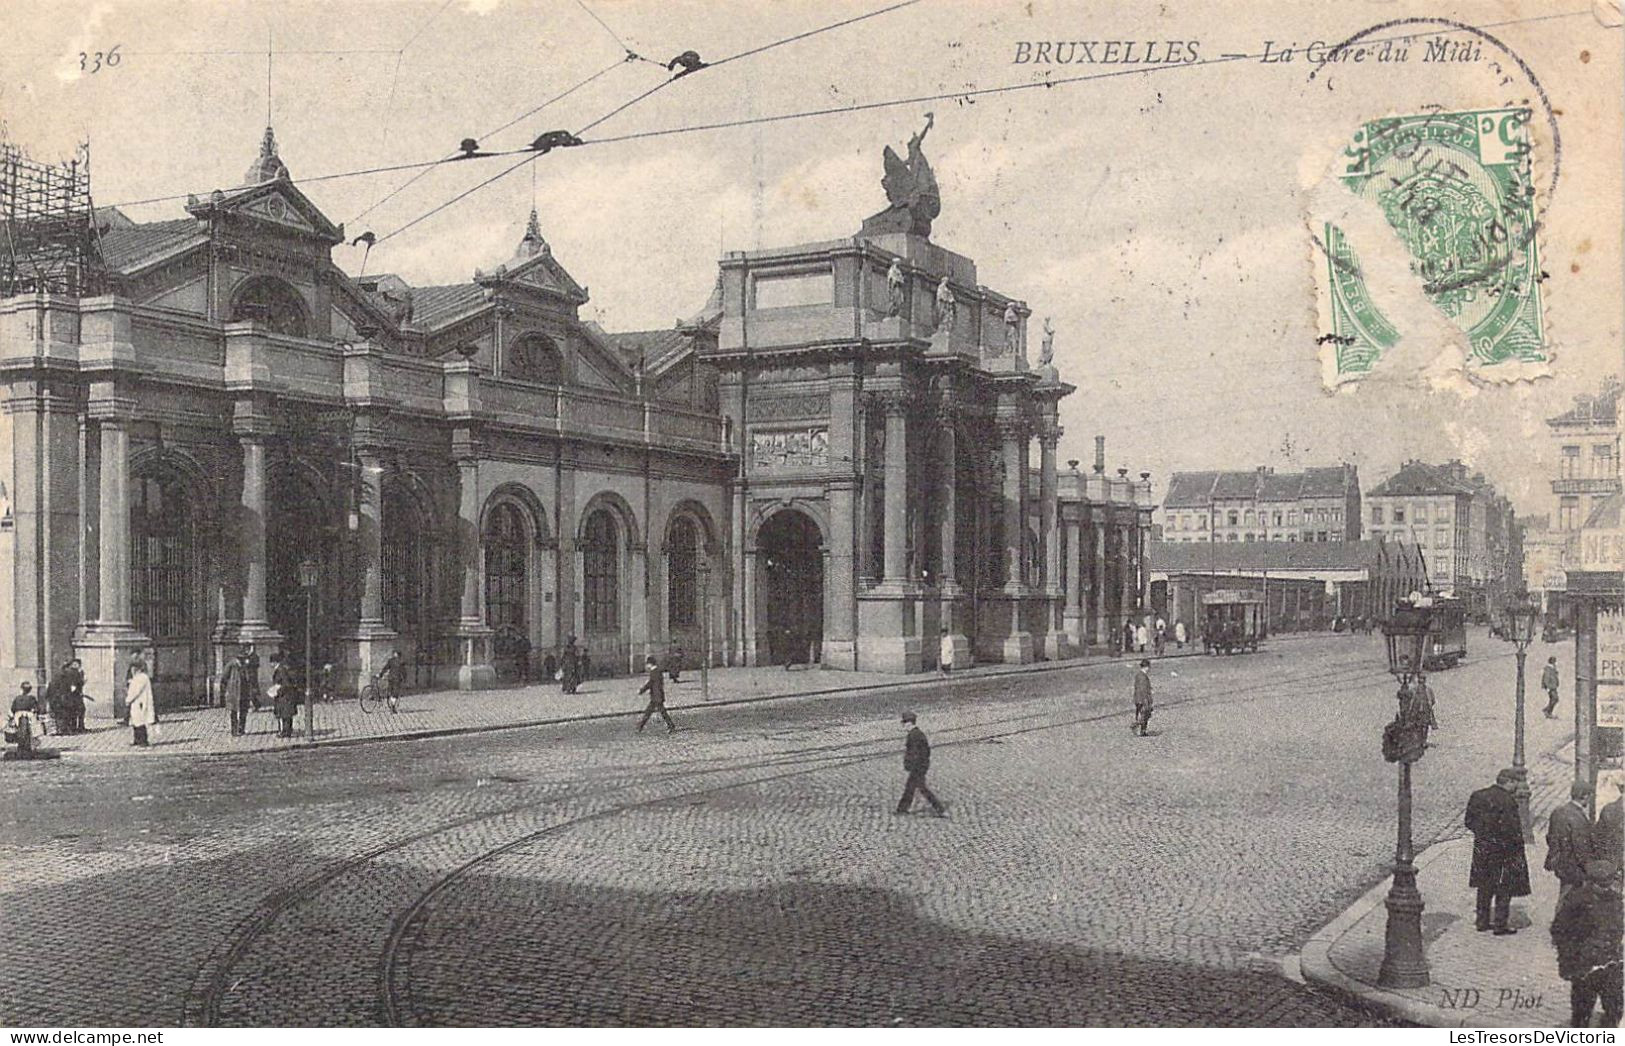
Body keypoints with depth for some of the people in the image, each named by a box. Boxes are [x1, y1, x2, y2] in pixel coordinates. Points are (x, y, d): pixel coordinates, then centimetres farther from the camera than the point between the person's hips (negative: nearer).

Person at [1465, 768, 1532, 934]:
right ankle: (1500, 925, 9)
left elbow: (1469, 821, 8)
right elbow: (1512, 829, -19)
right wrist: (1518, 850, -9)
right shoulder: (1507, 801, -19)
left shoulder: (1477, 796, 3)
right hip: (1502, 851, -6)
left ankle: (1482, 921, 26)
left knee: (1484, 887, 18)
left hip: (1481, 849, 6)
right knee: (1504, 889, 6)